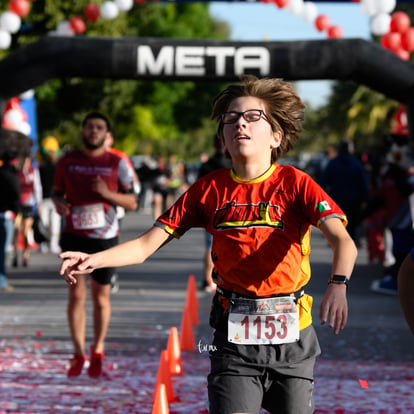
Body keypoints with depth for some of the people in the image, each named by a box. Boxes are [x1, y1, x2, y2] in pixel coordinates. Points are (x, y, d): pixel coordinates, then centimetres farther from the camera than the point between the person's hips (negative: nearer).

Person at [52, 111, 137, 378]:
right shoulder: (68, 161, 6)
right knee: (76, 294, -3)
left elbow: (132, 203, 2)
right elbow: (57, 190, 18)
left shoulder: (117, 164, 1)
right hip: (74, 236, 1)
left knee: (101, 297, 4)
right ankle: (79, 354, 5)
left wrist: (107, 193, -15)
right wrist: (59, 202, -6)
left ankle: (97, 352, 20)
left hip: (105, 237, -1)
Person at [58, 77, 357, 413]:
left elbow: (343, 240, -19)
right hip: (234, 337, 1)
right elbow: (146, 245, -2)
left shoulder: (294, 183, -6)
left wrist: (338, 285, -40)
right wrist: (95, 260, -20)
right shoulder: (210, 189, 2)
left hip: (292, 336, 0)